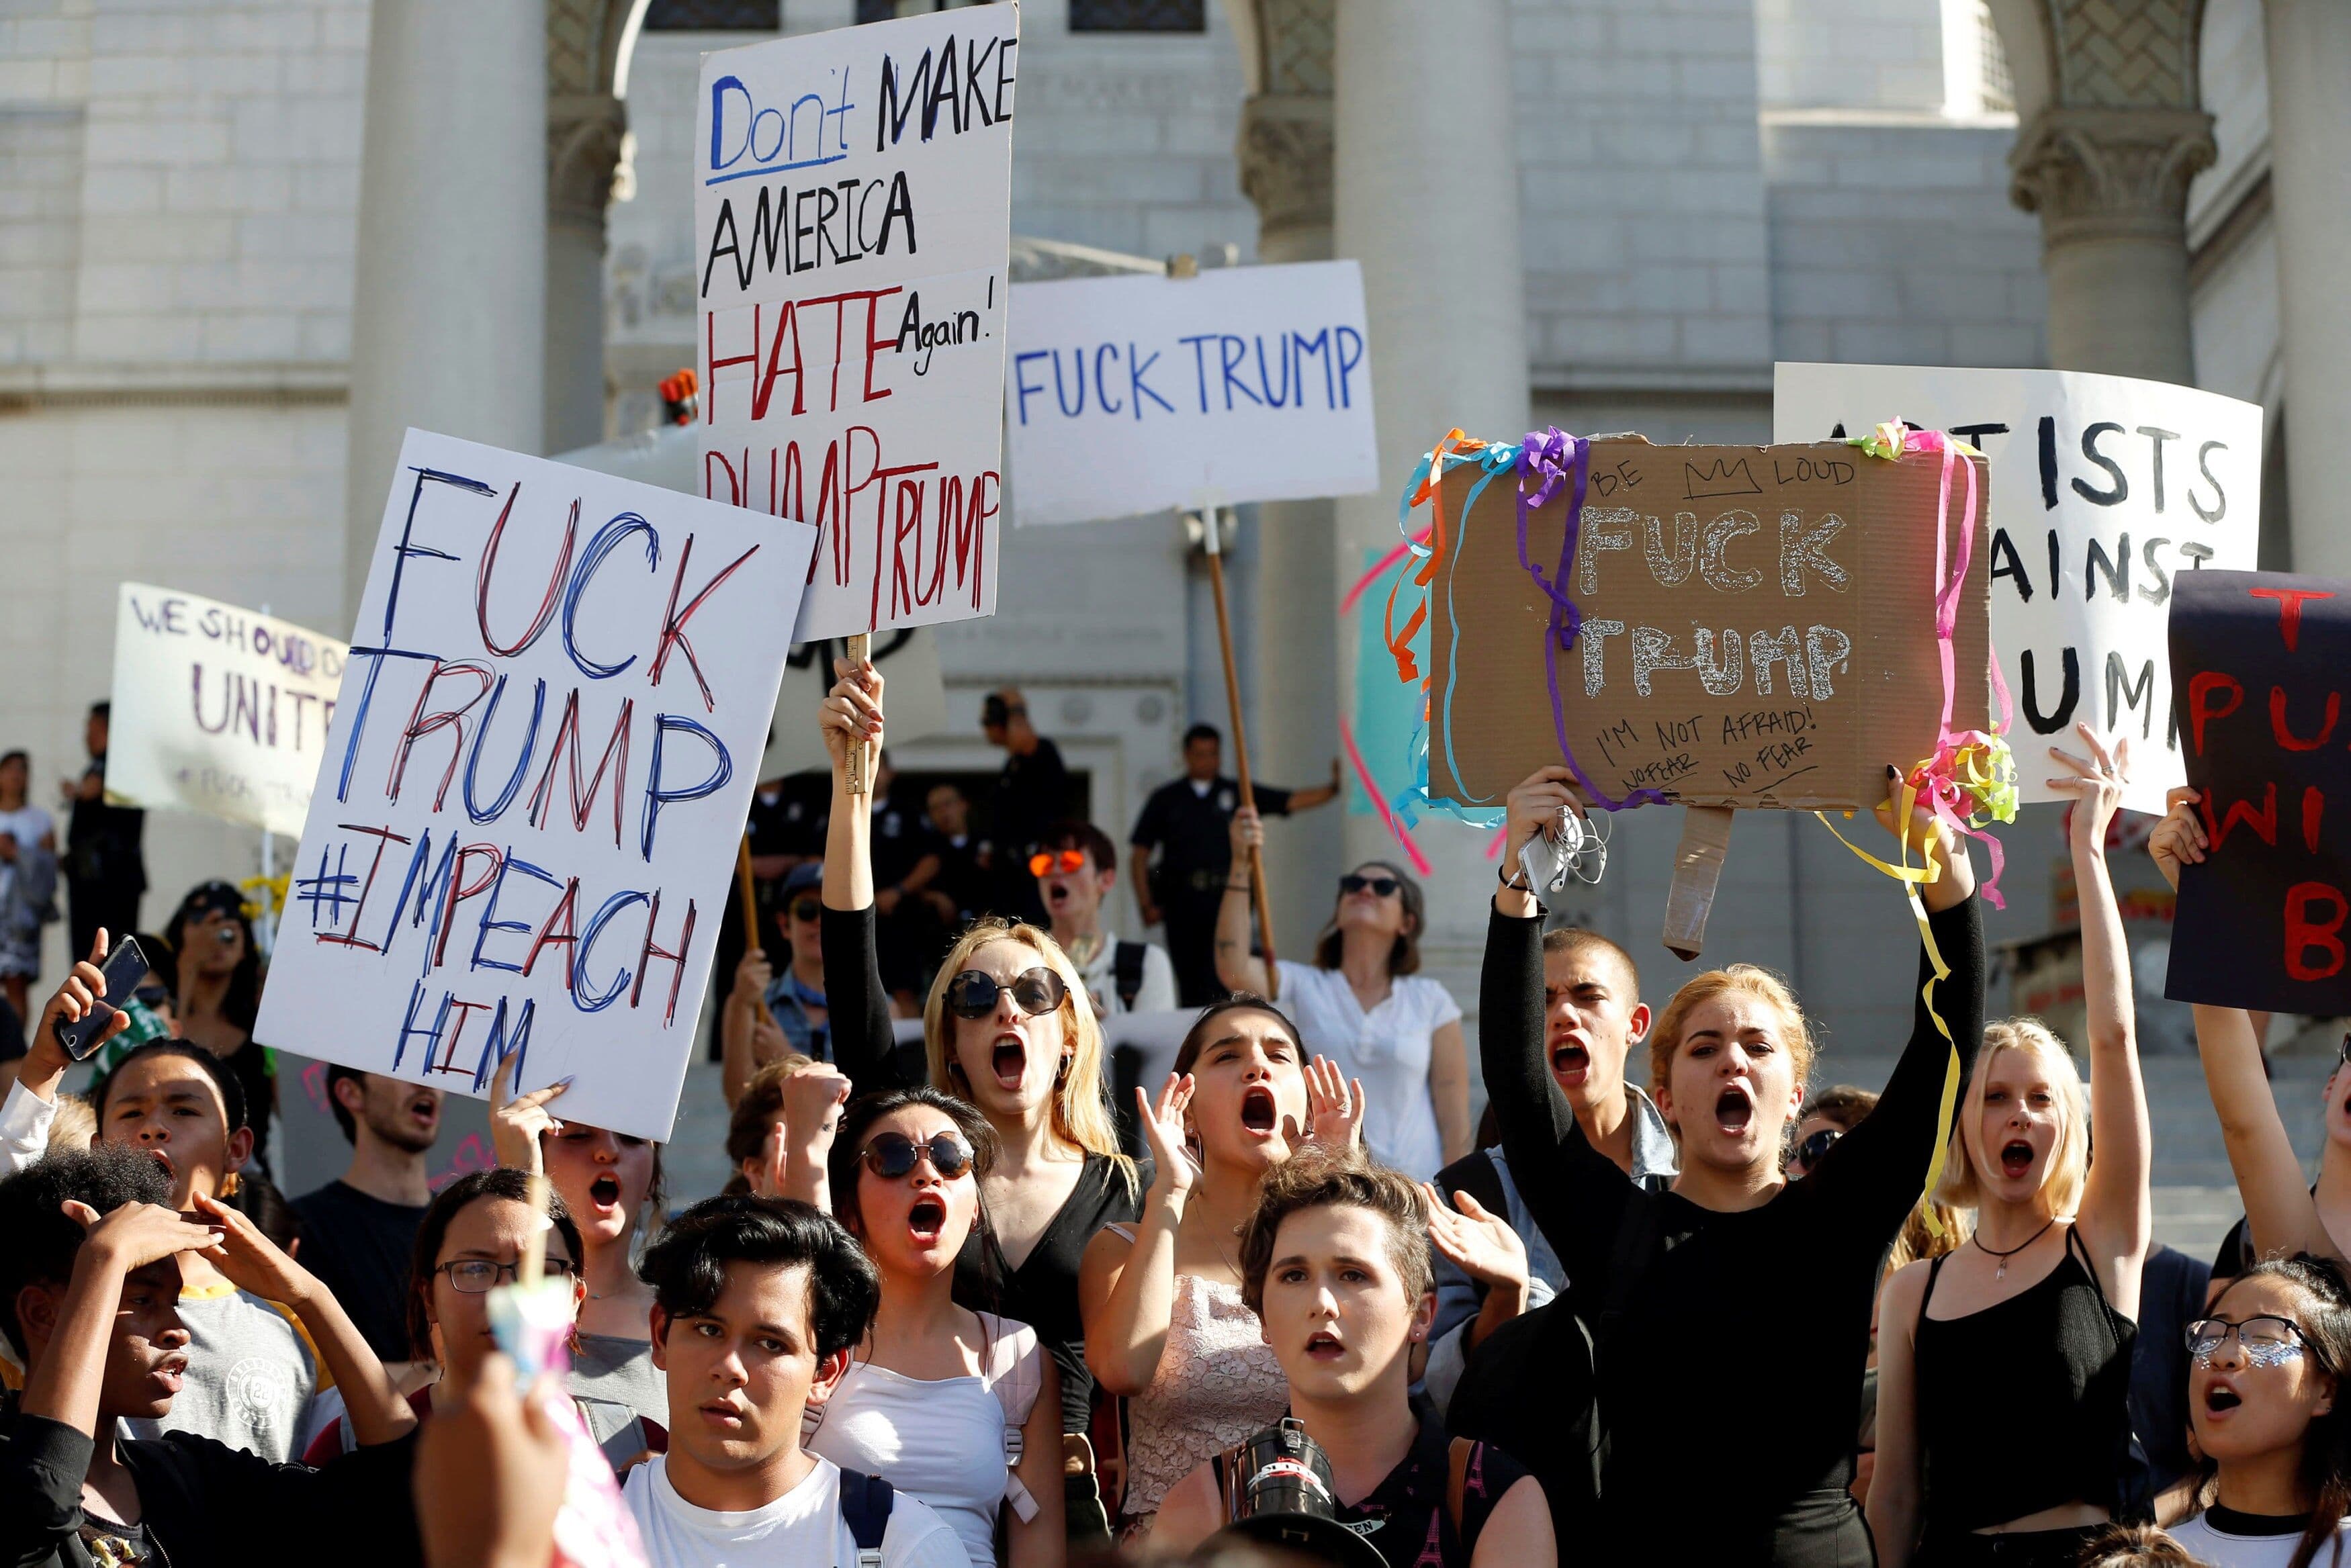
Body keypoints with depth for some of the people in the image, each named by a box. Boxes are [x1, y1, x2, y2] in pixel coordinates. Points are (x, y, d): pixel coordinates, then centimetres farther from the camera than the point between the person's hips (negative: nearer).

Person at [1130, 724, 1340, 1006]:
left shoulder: (1238, 793, 12)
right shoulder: (1165, 799, 12)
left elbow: (1293, 801, 5)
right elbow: (1141, 854, 10)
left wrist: (1334, 788, -10)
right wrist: (1146, 904, 1)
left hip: (1226, 899, -1)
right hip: (1182, 901, 1)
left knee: (1221, 980, -13)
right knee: (1189, 981, 2)